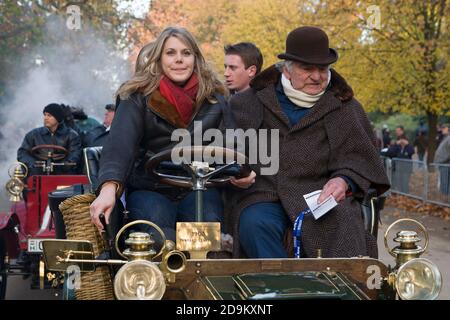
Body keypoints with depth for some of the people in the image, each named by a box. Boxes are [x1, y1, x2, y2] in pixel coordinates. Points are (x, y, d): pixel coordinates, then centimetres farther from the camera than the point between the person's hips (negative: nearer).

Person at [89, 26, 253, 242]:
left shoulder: (214, 98, 10)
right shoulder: (138, 97, 0)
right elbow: (119, 144, -16)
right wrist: (109, 189, -35)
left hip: (200, 189, 2)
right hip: (150, 190, -2)